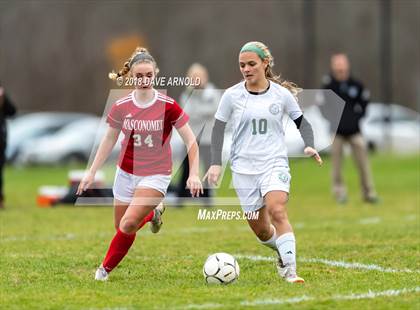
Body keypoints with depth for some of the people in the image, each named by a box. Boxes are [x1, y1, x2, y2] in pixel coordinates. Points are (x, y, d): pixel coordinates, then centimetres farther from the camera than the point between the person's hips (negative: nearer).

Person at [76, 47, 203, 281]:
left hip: (156, 175, -4)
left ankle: (106, 268, 0)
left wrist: (194, 174, -16)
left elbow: (191, 141, -7)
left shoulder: (168, 106, -12)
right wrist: (92, 173, 8)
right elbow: (109, 141, 10)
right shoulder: (121, 107, -3)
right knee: (121, 227, 7)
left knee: (128, 224, -21)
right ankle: (153, 213, 37)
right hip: (126, 173, 4)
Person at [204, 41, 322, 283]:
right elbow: (218, 128, 6)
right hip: (244, 168, 2)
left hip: (275, 163, -2)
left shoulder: (281, 94, 0)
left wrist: (309, 145, -7)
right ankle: (284, 252, 36)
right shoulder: (232, 95, 0)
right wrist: (216, 163, -2)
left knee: (277, 211, -27)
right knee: (260, 230, 5)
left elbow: (301, 121, 11)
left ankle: (290, 270, -28)